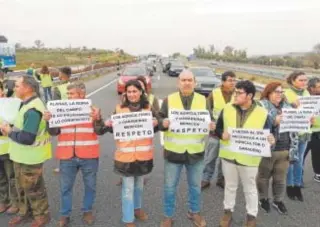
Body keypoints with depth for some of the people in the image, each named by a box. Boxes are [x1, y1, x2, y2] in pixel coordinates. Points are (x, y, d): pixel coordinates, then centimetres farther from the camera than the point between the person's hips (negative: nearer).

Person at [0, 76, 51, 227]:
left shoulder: (33, 110, -28)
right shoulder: (27, 104, 5)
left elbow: (27, 138, -32)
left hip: (30, 157, -9)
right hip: (22, 155, 9)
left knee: (33, 188, 8)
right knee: (22, 186, 23)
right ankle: (25, 212, 42)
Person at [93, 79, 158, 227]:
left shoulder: (148, 108, -2)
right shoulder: (119, 109, -7)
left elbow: (155, 129, 7)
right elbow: (113, 129, -3)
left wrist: (155, 124, -14)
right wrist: (103, 123, -22)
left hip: (143, 154, 3)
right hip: (125, 155, -2)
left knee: (139, 185, 22)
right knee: (128, 188, 7)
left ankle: (137, 208, 46)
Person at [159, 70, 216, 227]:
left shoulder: (203, 100, 2)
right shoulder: (169, 100, -2)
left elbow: (210, 119, 5)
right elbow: (159, 119, -3)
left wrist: (212, 125, -17)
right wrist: (163, 123, -26)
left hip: (196, 152, 2)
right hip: (173, 152, -1)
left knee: (195, 185, 19)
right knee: (170, 187, 11)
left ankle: (194, 212, 41)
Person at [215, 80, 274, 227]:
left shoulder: (262, 113, -11)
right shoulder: (227, 109, -4)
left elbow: (268, 135, -2)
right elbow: (218, 128, 4)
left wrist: (270, 140, -24)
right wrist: (222, 134, -17)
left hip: (249, 159, -2)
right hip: (228, 155, 2)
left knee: (250, 188, 16)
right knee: (230, 186, 20)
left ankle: (251, 215, 36)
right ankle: (228, 210, 40)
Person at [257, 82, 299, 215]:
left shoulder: (287, 107, 9)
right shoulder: (261, 106, -9)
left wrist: (293, 150, 7)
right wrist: (274, 122, -25)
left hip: (284, 150, 5)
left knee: (280, 178, 16)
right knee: (263, 176, 14)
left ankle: (278, 200, 35)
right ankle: (263, 198, 35)